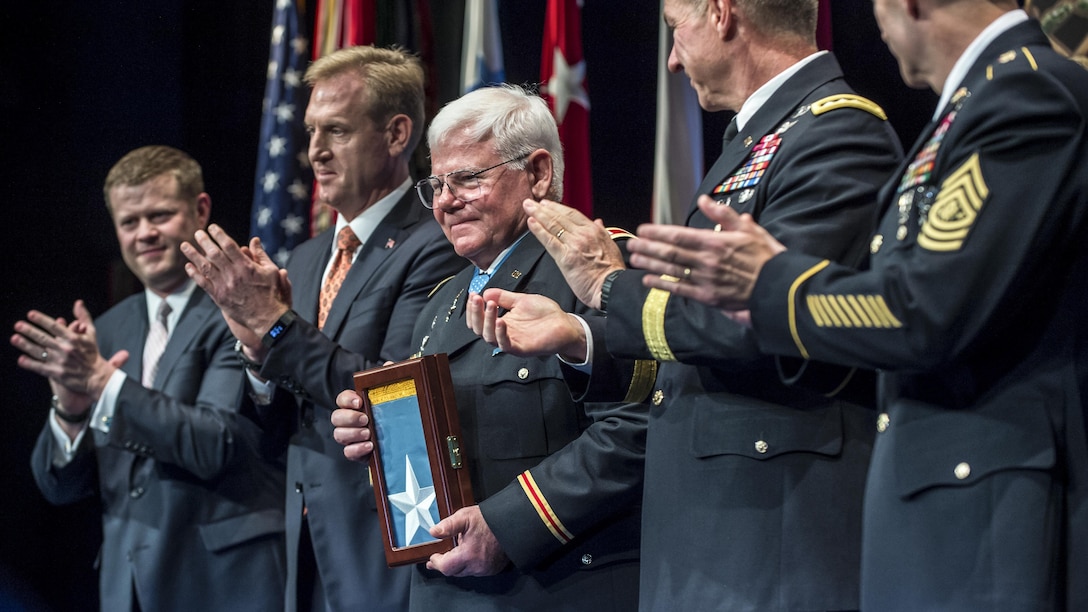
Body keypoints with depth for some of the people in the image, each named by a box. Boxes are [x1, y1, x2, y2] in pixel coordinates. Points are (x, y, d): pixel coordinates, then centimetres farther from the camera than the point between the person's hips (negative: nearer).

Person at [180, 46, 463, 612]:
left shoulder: (434, 247, -11)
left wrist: (271, 321, -18)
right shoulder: (308, 258, 14)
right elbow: (285, 426, 13)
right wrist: (255, 343, -7)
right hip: (310, 552, 7)